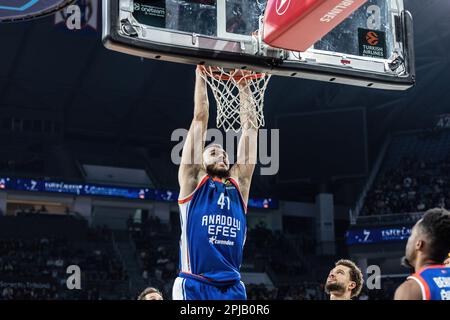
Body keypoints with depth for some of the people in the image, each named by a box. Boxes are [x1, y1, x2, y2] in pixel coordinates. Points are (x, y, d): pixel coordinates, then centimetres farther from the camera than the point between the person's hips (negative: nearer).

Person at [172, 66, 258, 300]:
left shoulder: (239, 184, 17)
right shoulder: (194, 180, 8)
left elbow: (249, 127, 16)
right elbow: (200, 119, 6)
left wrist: (243, 85, 16)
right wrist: (200, 74, 8)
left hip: (232, 288, 4)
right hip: (194, 287, -4)